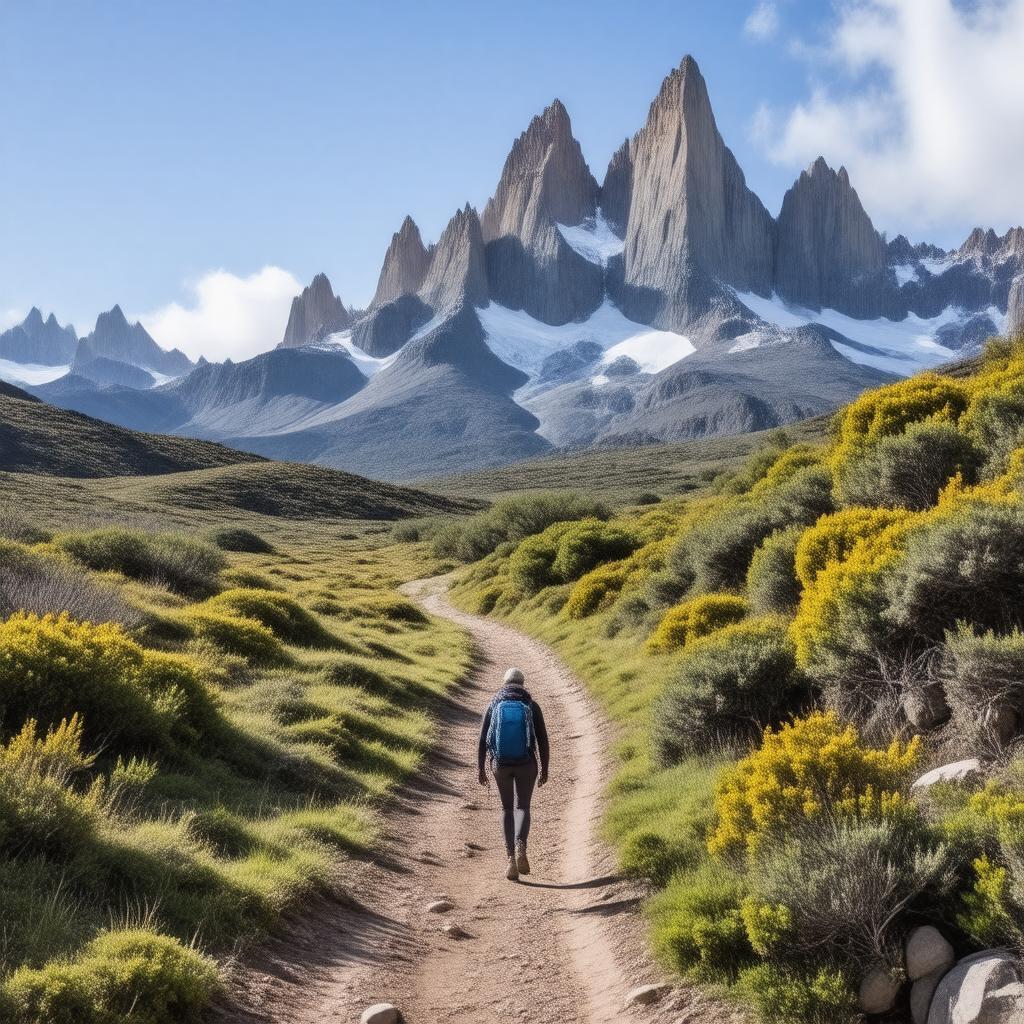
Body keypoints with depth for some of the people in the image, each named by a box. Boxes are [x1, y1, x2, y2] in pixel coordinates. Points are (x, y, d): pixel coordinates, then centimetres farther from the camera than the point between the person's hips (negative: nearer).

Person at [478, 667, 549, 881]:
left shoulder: (493, 706, 1)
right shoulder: (532, 706, -1)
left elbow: (482, 739, 0)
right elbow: (542, 740, -3)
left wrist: (480, 769, 7)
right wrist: (545, 769, 5)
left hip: (501, 765, 1)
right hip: (526, 765, -1)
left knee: (507, 809, 16)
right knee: (522, 807, 14)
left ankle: (511, 859, 5)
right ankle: (520, 848, -14)